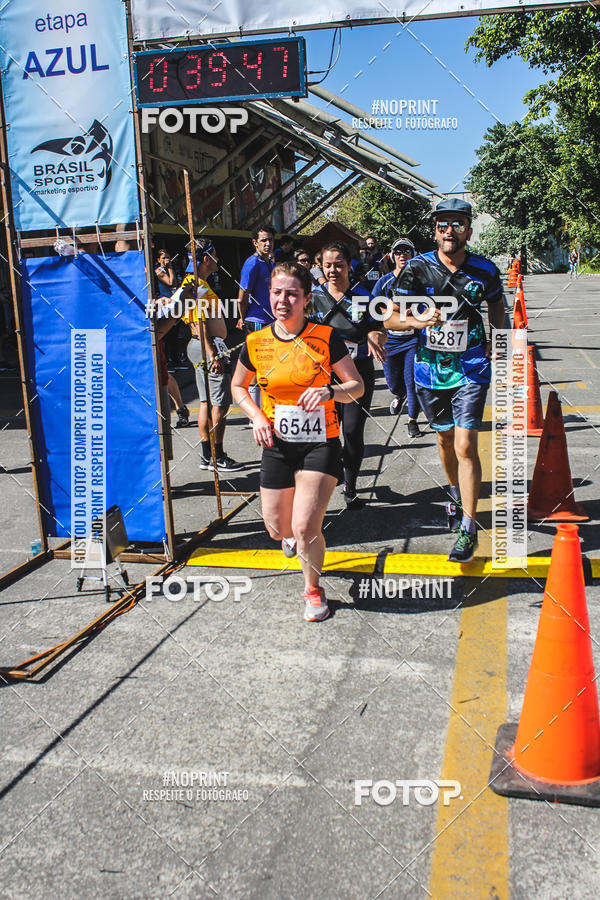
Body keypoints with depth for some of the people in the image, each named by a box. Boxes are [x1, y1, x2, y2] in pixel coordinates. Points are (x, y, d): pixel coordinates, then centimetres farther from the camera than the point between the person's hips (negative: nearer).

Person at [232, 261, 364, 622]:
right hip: (277, 445, 3)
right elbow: (238, 387, 15)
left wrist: (330, 392, -23)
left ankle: (314, 589, 17)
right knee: (278, 529, 10)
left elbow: (357, 386, -3)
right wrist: (256, 416, -3)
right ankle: (294, 535, 51)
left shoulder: (326, 338, -9)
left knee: (305, 528, -13)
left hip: (320, 444, -3)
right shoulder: (256, 343, -1)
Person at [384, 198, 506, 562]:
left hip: (471, 368, -2)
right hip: (430, 368, 2)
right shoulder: (417, 268, -7)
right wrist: (419, 321, -28)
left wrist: (496, 342, 4)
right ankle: (456, 493, 45)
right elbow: (391, 318, -8)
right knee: (445, 440, 18)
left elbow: (497, 303, 16)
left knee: (465, 445, -11)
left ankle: (468, 527, -4)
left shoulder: (485, 270, -5)